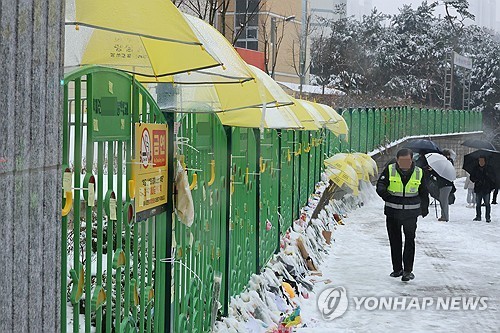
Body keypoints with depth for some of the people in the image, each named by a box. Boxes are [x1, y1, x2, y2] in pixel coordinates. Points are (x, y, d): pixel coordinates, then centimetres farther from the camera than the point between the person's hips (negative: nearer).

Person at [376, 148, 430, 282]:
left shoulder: (419, 172, 1)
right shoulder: (390, 170, -3)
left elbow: (424, 193, 14)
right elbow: (380, 185, -6)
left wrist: (425, 208, 21)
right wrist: (385, 194, -27)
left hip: (411, 212, -1)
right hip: (392, 211, 1)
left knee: (410, 240, -8)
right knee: (395, 241, 9)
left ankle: (408, 270, -4)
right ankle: (397, 268, 21)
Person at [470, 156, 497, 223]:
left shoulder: (489, 168, 4)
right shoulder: (475, 169, 7)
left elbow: (493, 178, 7)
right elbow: (472, 177, 9)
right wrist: (476, 180, -8)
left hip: (487, 189, -2)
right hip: (478, 189, 2)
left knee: (487, 204, -4)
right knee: (478, 204, 5)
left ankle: (488, 217, 1)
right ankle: (478, 217, 15)